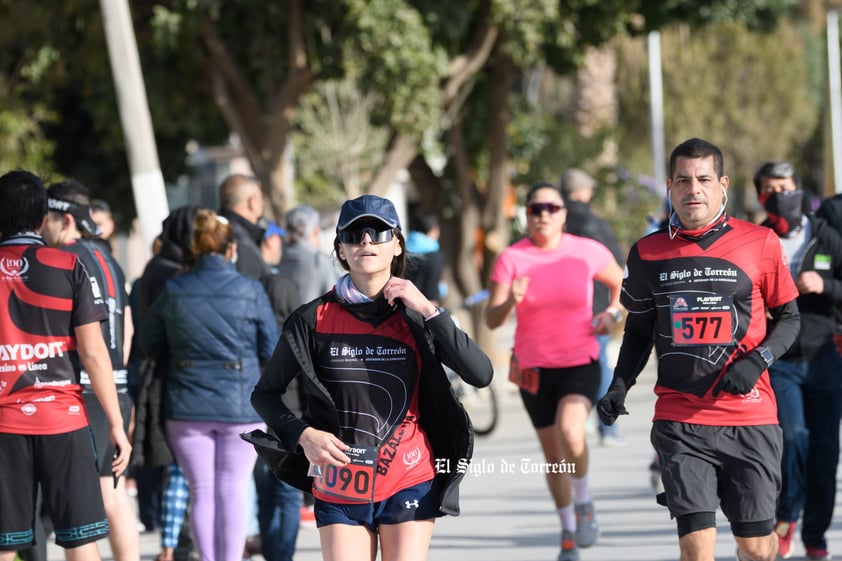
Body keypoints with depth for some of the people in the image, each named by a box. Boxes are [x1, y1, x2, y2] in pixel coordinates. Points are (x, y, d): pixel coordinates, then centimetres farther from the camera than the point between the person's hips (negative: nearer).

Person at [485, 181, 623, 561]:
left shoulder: (588, 252, -6)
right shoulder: (512, 258, -8)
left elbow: (620, 282, 14)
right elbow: (491, 320, -11)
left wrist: (612, 312, -4)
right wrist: (510, 301, -32)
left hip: (581, 362, -2)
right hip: (534, 369, 2)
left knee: (570, 431, -29)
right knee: (553, 455, 10)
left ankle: (584, 502, -2)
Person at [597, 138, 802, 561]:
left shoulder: (760, 243, 1)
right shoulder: (648, 253, 6)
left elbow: (788, 317, 9)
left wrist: (758, 360, -9)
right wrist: (619, 385, 3)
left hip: (749, 420, 0)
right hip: (679, 421, 0)